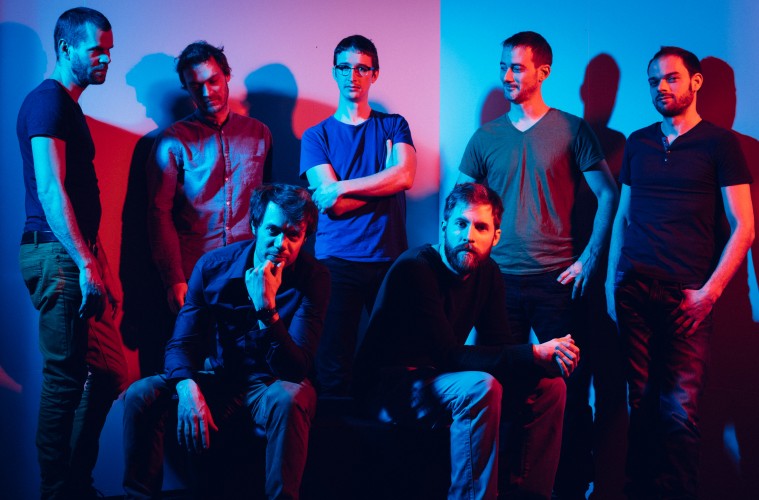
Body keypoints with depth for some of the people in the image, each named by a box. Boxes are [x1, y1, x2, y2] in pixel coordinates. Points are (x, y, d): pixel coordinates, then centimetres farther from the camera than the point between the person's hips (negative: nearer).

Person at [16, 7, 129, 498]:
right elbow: (50, 190, -18)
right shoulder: (47, 101, -8)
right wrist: (85, 264, -21)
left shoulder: (68, 107, 21)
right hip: (57, 256, -10)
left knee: (110, 373, 11)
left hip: (78, 256, 10)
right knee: (65, 380, -5)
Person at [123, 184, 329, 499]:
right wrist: (188, 388, -28)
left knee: (287, 400, -38)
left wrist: (266, 308, -34)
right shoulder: (214, 265, -7)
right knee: (140, 395, -19)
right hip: (219, 378, 3)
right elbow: (181, 342, -6)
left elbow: (296, 369, -20)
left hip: (274, 384, -3)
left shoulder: (313, 278, -15)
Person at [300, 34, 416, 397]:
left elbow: (404, 176, -7)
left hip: (390, 258, 1)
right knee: (334, 366, -1)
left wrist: (343, 187, -9)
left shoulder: (393, 126, 13)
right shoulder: (317, 136, 9)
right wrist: (385, 177, -4)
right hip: (337, 261, -1)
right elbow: (329, 202, -4)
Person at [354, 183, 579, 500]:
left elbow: (498, 348, 1)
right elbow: (448, 354, -28)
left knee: (550, 387, -2)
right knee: (480, 388, -34)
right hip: (390, 386, -8)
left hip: (436, 379, 8)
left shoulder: (487, 273, 4)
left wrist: (549, 358, -21)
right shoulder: (415, 270, -21)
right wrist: (534, 354, -31)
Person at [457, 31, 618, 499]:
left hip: (557, 280, -2)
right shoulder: (486, 137, 10)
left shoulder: (572, 130, 3)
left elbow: (608, 195, 2)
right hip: (500, 280, 2)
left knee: (570, 388, 1)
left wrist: (590, 258, -4)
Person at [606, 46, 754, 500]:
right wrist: (612, 282, 10)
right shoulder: (638, 143, 15)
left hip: (685, 296, -3)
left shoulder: (719, 143, 2)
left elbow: (744, 227, -1)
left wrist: (709, 292, -9)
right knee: (640, 405, 3)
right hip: (633, 290, 4)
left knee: (679, 411, -7)